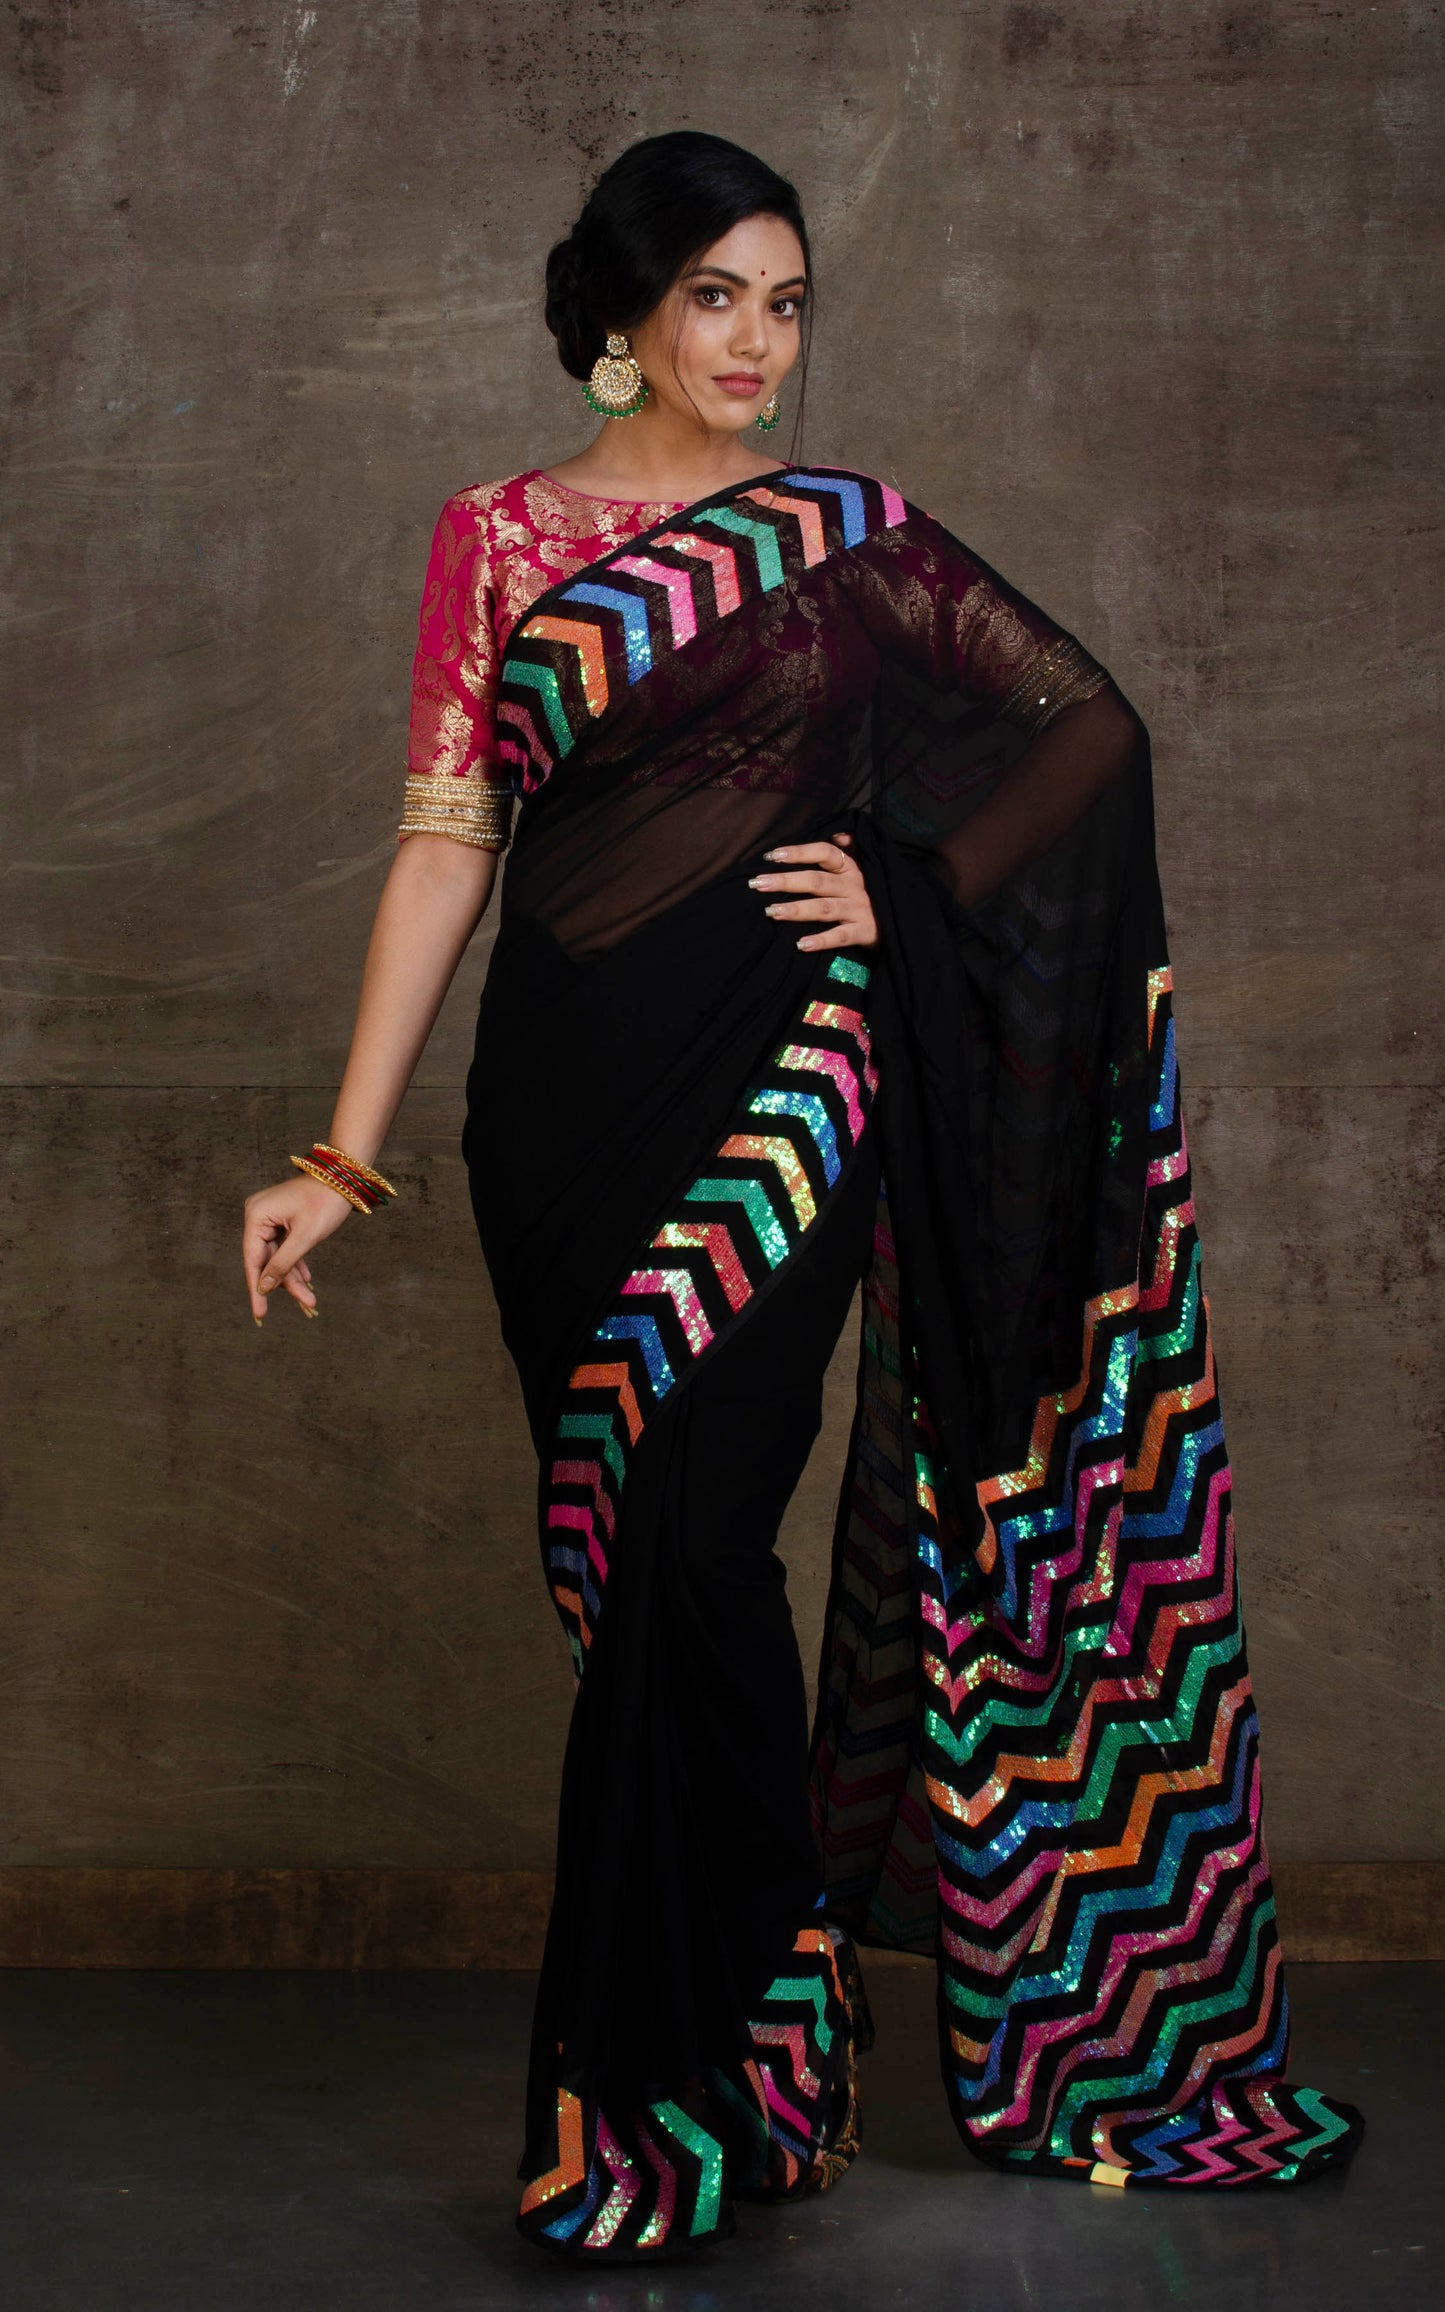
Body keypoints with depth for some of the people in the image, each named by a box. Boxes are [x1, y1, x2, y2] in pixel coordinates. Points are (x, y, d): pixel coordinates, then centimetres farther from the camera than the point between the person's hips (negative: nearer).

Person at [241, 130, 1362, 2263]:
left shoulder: (849, 539, 8)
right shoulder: (499, 540, 8)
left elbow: (1093, 724, 11)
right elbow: (447, 841, 2)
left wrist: (915, 892, -4)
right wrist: (347, 1153, -5)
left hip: (778, 1083, -2)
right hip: (573, 1092, 2)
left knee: (686, 1545, -10)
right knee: (646, 1563, 6)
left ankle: (672, 2100, 0)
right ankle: (757, 2035, 20)